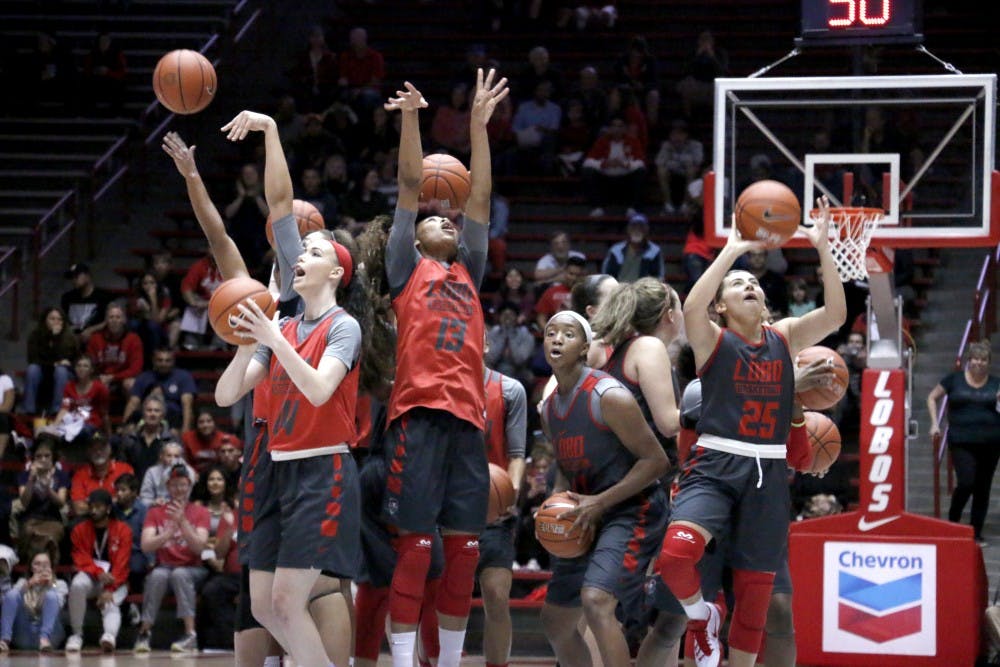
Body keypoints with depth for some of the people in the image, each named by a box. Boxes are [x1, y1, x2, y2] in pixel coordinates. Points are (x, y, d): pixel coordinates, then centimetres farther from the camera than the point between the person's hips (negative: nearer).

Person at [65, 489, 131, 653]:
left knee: (110, 604, -31)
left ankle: (110, 636, -62)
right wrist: (99, 572, -23)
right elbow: (81, 560, -2)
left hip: (115, 582, -1)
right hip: (90, 577, 1)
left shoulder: (123, 530, -2)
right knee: (77, 584, -33)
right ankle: (76, 634, -23)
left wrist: (110, 590, -21)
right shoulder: (80, 530, 4)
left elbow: (121, 565, -8)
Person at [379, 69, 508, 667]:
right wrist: (410, 119, -2)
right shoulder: (409, 270, 13)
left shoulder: (468, 275, 23)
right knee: (414, 547, -7)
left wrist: (480, 123, 14)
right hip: (419, 414, -5)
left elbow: (481, 198, 18)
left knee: (463, 549, 4)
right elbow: (410, 187, 5)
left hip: (468, 418, 5)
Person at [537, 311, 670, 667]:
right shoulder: (549, 408, 8)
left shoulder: (609, 397, -17)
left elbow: (656, 460, -17)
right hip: (588, 520, 9)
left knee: (596, 601, -29)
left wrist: (599, 502, -20)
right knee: (555, 620, 14)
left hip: (632, 511, -9)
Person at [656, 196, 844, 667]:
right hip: (716, 465, -4)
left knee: (755, 590, 6)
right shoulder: (713, 340, 2)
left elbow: (836, 314, -1)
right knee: (676, 552, -29)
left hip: (768, 474, 4)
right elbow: (691, 307, -21)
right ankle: (700, 615, 1)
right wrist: (732, 251, -19)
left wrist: (822, 248, -9)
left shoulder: (784, 338, 12)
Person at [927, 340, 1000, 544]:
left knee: (983, 488, 4)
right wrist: (935, 423, 5)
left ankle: (976, 533, 14)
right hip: (961, 442, -2)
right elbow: (932, 398, 13)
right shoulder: (954, 380, 3)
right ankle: (953, 521, 12)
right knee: (966, 482, -14)